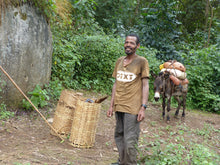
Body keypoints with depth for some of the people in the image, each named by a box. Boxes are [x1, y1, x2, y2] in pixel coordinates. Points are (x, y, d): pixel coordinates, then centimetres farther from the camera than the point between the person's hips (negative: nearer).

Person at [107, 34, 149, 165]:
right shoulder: (119, 61, 13)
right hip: (119, 107, 6)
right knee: (119, 137, 14)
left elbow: (145, 85, -5)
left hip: (132, 108, -6)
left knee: (129, 141, -6)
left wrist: (143, 108, -13)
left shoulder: (142, 61, -3)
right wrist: (112, 105, 13)